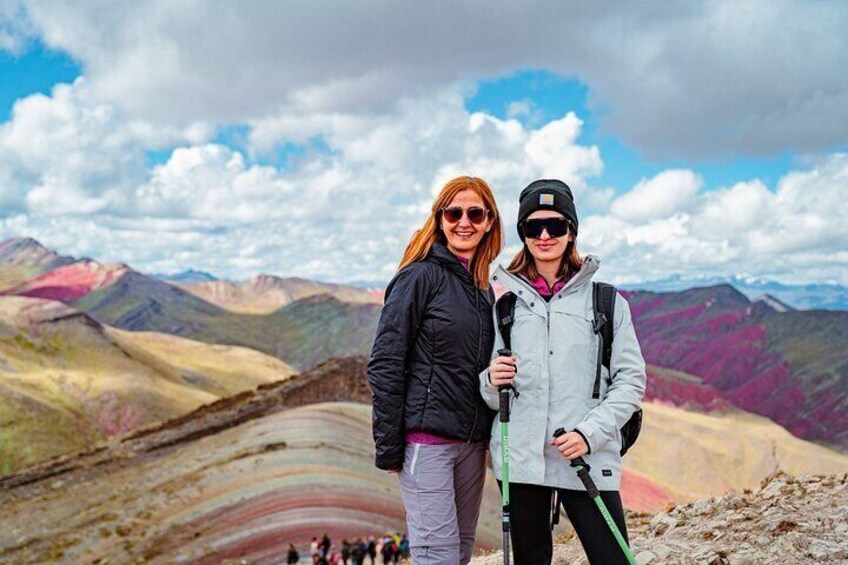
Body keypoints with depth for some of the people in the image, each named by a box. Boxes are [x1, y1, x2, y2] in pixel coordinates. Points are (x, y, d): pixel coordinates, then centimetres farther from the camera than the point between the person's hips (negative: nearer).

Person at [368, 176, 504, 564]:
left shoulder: (483, 290, 14)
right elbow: (385, 364, -11)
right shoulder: (420, 277, -7)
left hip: (471, 441, 7)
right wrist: (388, 446, -13)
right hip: (426, 439, -7)